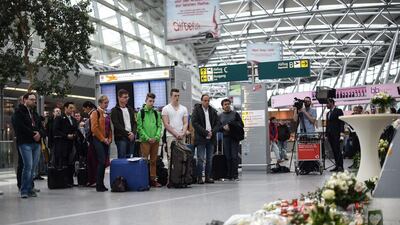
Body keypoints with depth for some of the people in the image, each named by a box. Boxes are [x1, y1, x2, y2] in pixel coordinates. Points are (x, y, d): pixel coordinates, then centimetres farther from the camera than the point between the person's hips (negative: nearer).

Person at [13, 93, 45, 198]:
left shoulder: (35, 113, 21)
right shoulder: (19, 112, 0)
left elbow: (41, 127, 16)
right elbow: (20, 127, -13)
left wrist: (39, 133, -6)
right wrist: (33, 134, -13)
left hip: (36, 143, 6)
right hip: (25, 143, -6)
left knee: (33, 167, 4)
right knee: (28, 166, -13)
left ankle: (30, 189, 10)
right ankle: (24, 191, -6)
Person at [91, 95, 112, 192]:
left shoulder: (107, 114, 18)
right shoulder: (95, 113, -5)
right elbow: (94, 128, -13)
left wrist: (110, 139, 5)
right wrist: (103, 139, -12)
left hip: (106, 141, 7)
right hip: (98, 140, -7)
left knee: (104, 162, 6)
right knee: (101, 161, -13)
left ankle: (101, 184, 12)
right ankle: (99, 185, -9)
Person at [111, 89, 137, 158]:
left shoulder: (130, 109, 16)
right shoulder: (115, 110, -1)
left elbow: (134, 123, 13)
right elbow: (117, 125, -10)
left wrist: (133, 133, -5)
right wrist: (127, 134, -13)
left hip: (131, 137, 5)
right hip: (121, 138, -5)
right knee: (122, 158, -7)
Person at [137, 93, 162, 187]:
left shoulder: (156, 113, 11)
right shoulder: (141, 112, -1)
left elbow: (159, 126, 9)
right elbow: (139, 127, -6)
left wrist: (156, 137, -6)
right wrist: (147, 138, -12)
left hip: (155, 140, 4)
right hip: (145, 140, -4)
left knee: (154, 161, 8)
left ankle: (153, 179, 14)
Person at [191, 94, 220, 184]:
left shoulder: (213, 111, 13)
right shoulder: (196, 110, -1)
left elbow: (218, 123, 11)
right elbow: (194, 123, -10)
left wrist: (212, 132, -7)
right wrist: (206, 132, -14)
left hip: (211, 138, 5)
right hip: (201, 138, -4)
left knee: (209, 159, 7)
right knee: (200, 159, -5)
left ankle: (208, 177, 12)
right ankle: (199, 178, -1)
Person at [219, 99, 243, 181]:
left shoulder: (235, 114, 9)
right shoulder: (220, 116, 15)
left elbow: (241, 125, 5)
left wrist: (232, 125, -10)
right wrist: (223, 127, -8)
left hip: (234, 137, -2)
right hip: (225, 137, 2)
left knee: (235, 156, -8)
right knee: (227, 157, -1)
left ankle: (235, 175, -3)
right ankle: (229, 175, 5)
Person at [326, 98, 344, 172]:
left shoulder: (338, 111, -1)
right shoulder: (328, 113, 22)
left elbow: (342, 122, -9)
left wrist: (341, 132, -18)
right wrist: (327, 134, 16)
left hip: (336, 134, -7)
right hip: (330, 134, 7)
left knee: (337, 150, -11)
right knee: (334, 150, 5)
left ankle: (340, 166, -11)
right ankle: (337, 166, 6)